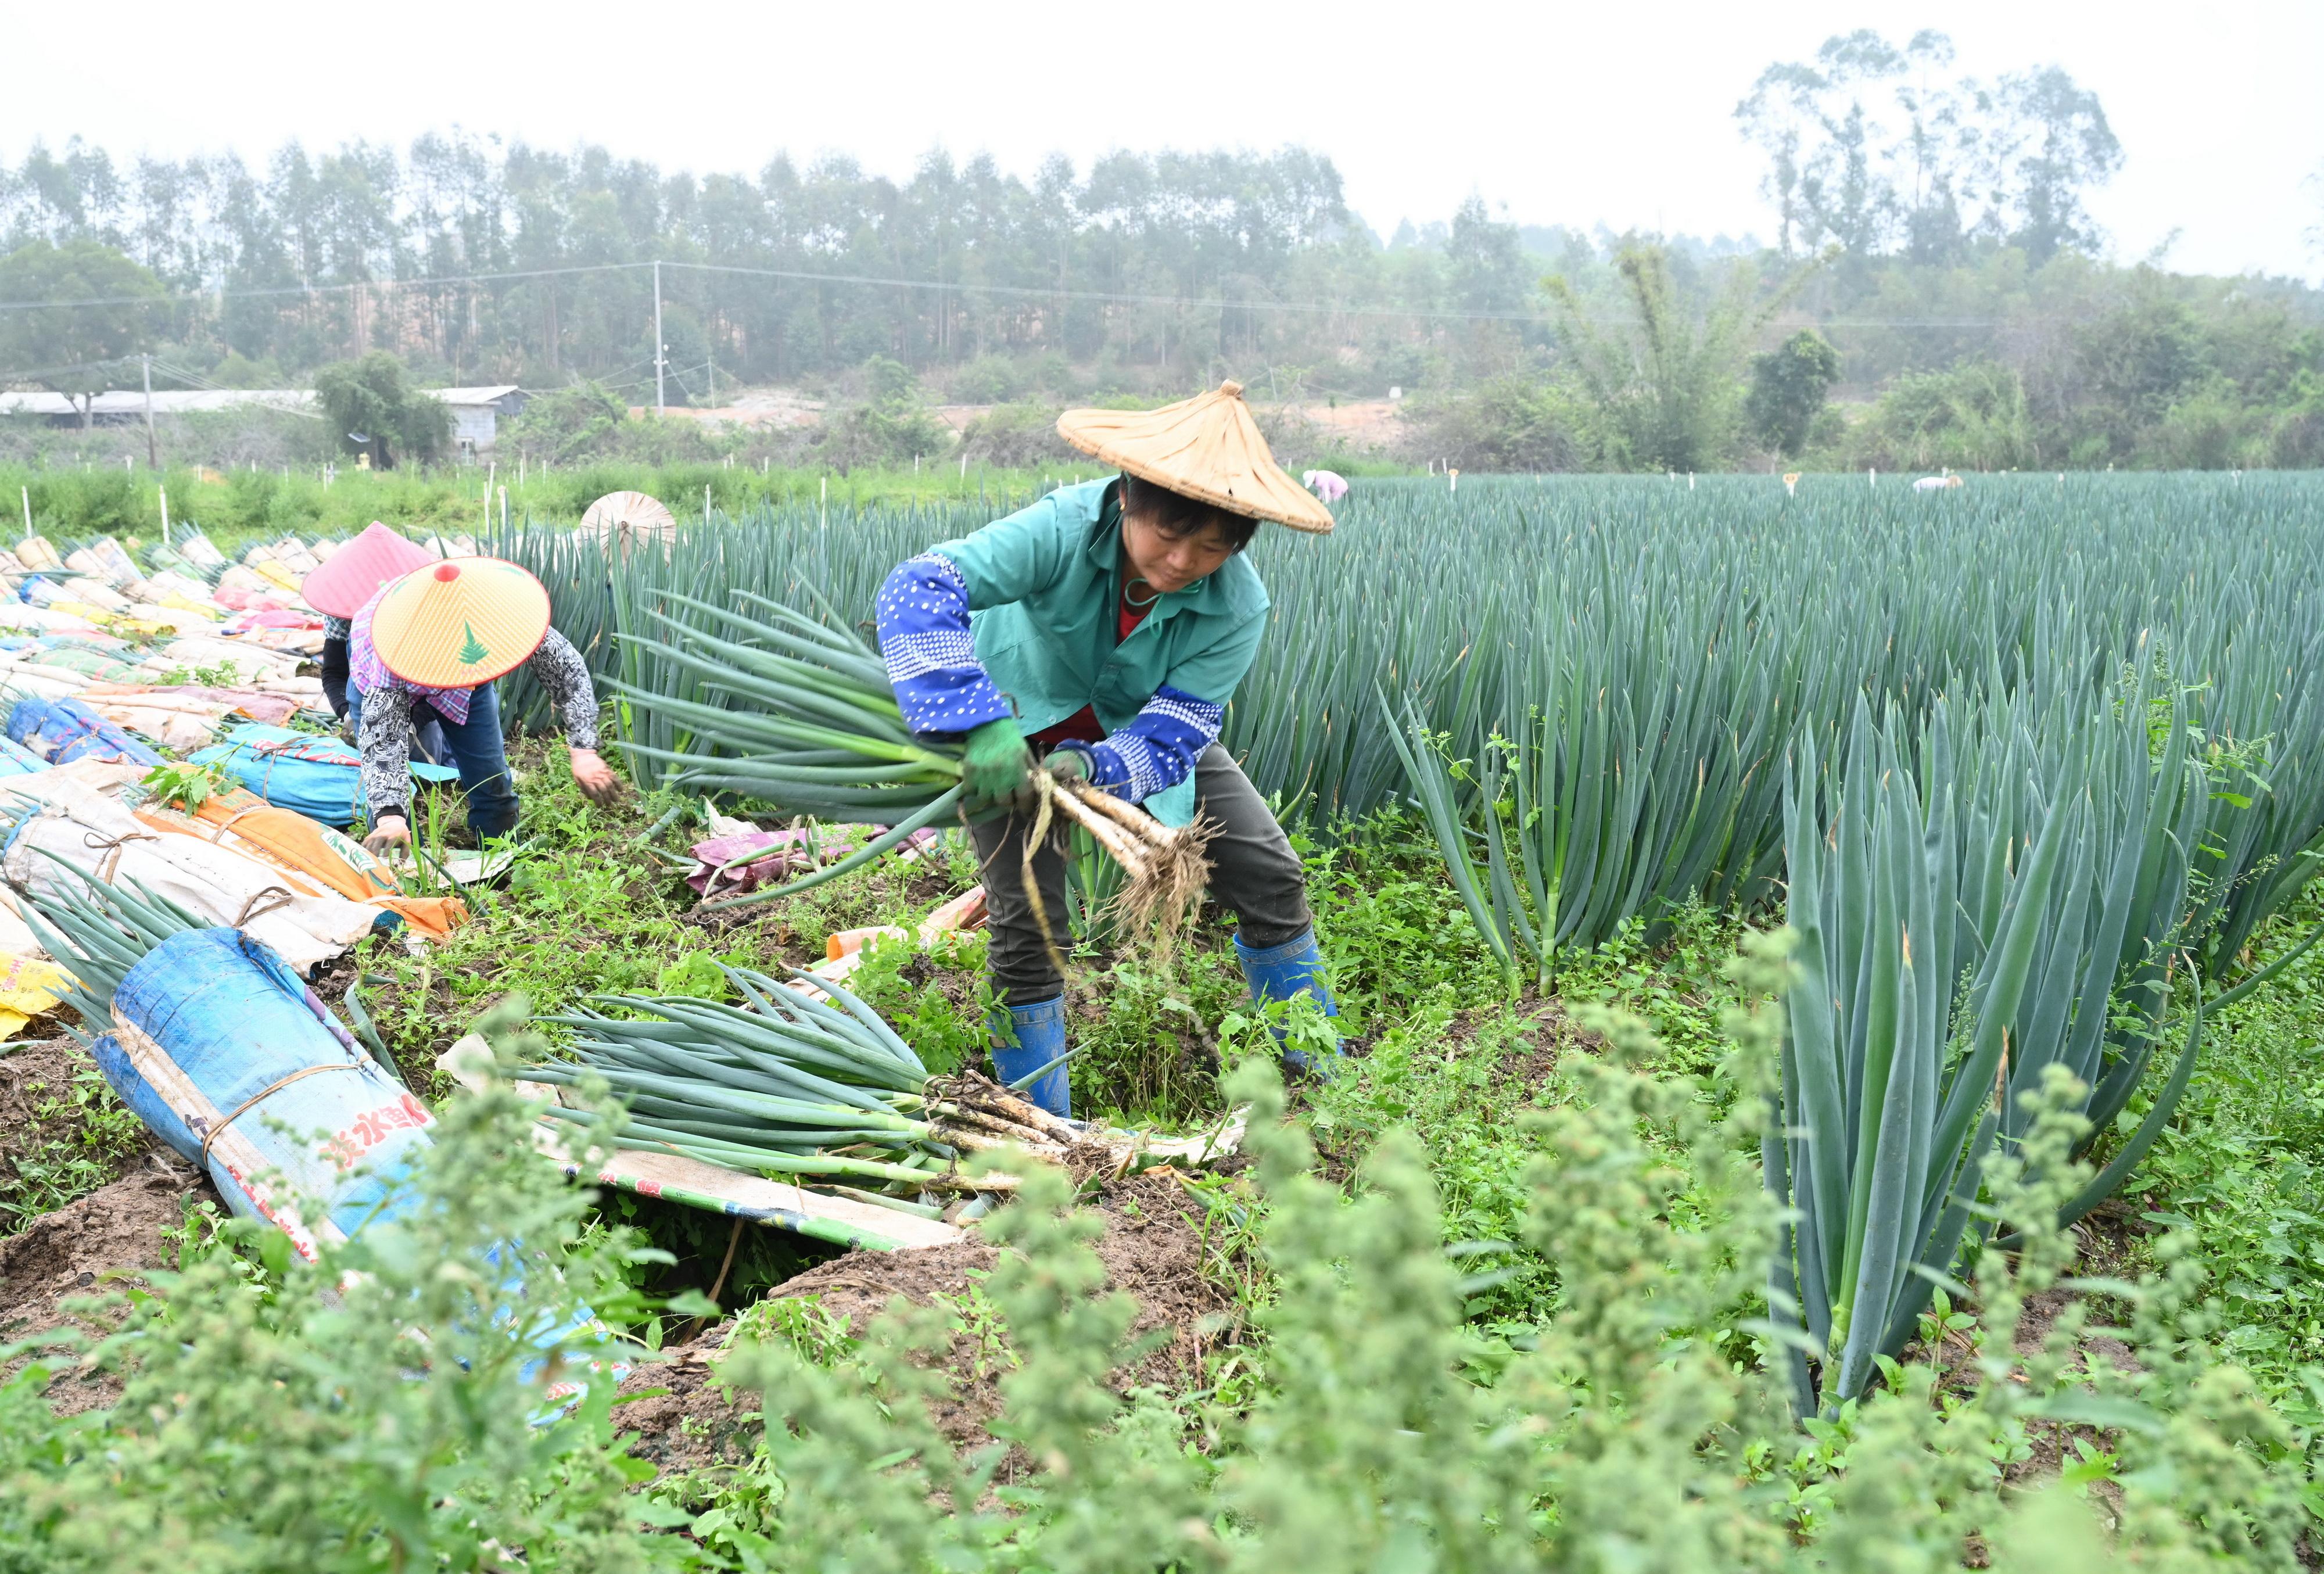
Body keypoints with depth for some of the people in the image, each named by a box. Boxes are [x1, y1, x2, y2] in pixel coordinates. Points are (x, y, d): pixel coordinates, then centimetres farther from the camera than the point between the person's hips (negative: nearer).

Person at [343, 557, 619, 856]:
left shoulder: (505, 616, -39)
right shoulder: (396, 650, -46)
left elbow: (568, 671, -28)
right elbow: (382, 740, -49)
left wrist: (583, 752, -39)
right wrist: (389, 817, -64)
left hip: (466, 686, 3)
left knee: (492, 784, 1)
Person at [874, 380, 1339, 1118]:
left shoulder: (1237, 607, -29)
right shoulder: (1065, 530, -37)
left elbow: (1169, 737, -30)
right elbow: (918, 588, -46)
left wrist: (1094, 767, -53)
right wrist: (982, 723, -59)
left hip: (1134, 725, 3)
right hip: (1021, 717, -3)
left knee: (1270, 877, -1)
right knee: (1026, 917, -14)